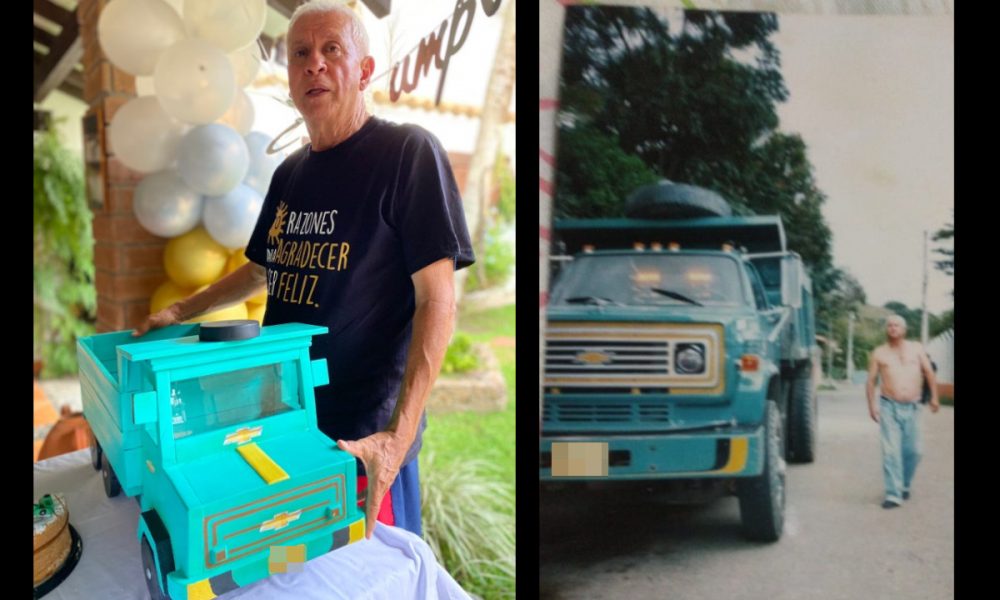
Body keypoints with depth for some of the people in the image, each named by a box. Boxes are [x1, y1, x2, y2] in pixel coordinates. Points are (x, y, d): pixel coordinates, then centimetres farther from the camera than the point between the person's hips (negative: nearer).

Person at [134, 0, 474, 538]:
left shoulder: (407, 152, -12)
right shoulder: (289, 173, 10)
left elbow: (436, 302, -17)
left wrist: (398, 436, -25)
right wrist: (182, 312, 16)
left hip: (362, 440, -6)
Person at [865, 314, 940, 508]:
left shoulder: (916, 348, 9)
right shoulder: (879, 353, 6)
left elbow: (929, 372, 8)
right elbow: (871, 381, 5)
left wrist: (934, 396, -1)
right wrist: (871, 405, -3)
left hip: (912, 408, 2)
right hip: (889, 407, -2)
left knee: (913, 451, 4)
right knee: (891, 451, -10)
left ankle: (905, 485, 28)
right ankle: (893, 494, -9)